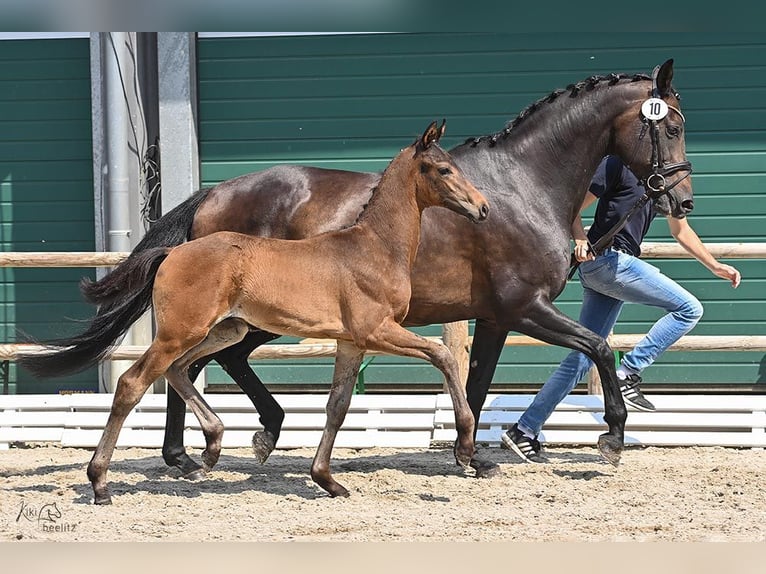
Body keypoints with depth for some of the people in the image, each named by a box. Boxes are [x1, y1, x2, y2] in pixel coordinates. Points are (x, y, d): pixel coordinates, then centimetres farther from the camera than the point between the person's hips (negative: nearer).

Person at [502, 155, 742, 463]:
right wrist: (581, 239, -25)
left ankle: (524, 431, 6)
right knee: (689, 309, -11)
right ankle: (628, 374, -11)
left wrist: (715, 266, 24)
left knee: (582, 358, 6)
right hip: (606, 261, -9)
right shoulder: (617, 165, -6)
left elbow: (680, 230, 28)